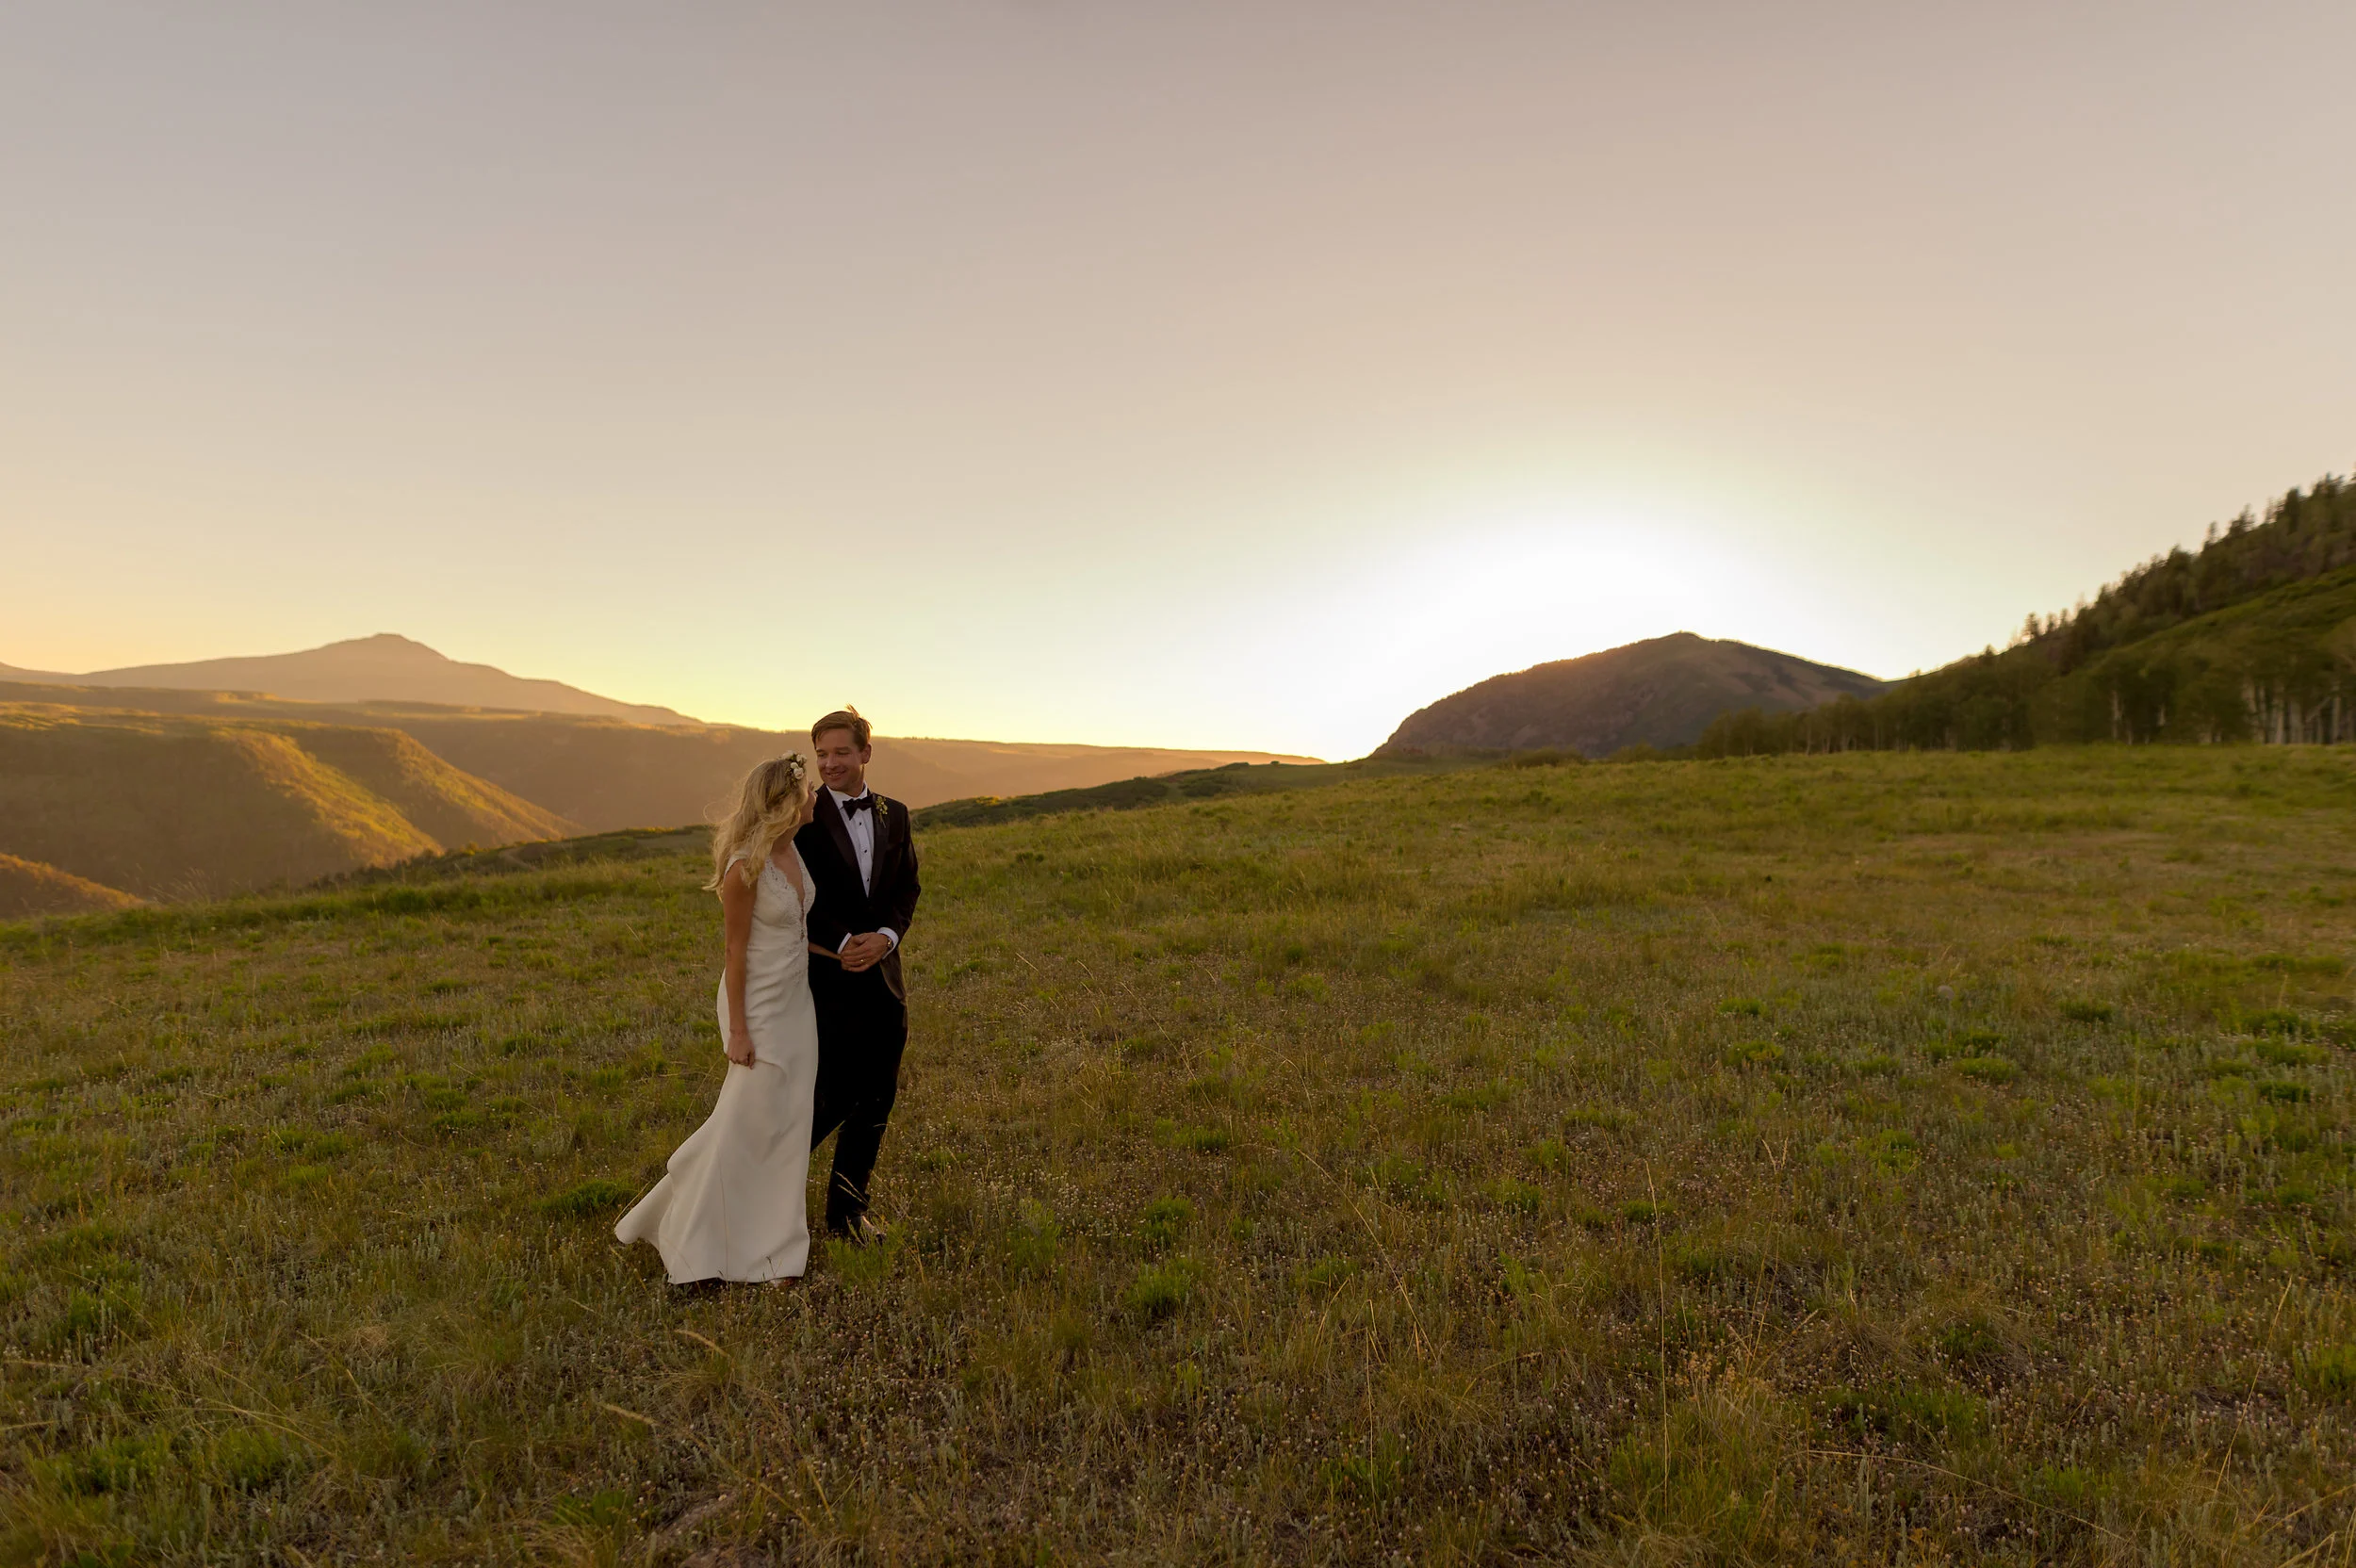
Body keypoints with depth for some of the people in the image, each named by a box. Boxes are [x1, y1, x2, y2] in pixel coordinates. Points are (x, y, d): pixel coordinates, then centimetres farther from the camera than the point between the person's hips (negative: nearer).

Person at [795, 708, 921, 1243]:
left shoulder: (895, 815, 9)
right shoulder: (803, 818, -6)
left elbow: (907, 890, 9)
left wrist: (885, 936, -8)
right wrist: (842, 942, -15)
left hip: (882, 973, 5)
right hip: (828, 978, -5)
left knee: (877, 1098, 9)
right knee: (834, 1096, -5)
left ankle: (848, 1210, 24)